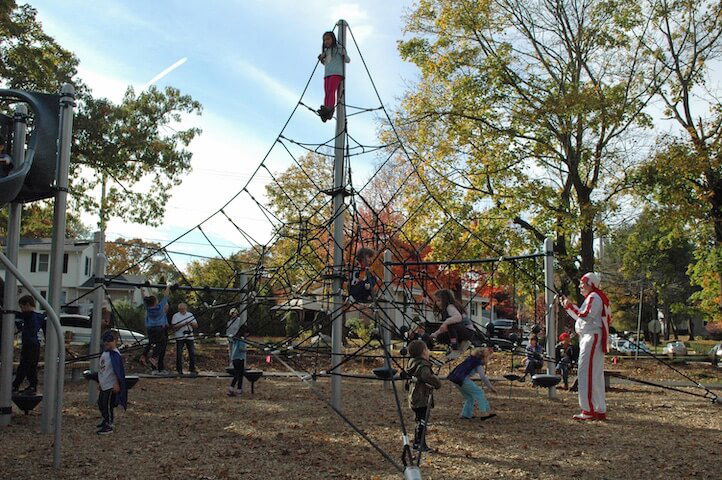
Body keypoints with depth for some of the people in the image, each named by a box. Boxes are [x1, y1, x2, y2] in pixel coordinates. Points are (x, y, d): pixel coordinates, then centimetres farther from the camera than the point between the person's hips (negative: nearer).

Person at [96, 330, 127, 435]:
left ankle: (109, 426, 7)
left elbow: (117, 370, -20)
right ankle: (106, 420, 40)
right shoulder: (105, 353, 11)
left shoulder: (114, 354, -17)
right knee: (100, 403, 20)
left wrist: (117, 384, -21)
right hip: (104, 385, 9)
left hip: (111, 386, -9)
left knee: (108, 405, -4)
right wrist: (100, 382, 22)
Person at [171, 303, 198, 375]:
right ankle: (179, 370, 6)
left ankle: (192, 369, 4)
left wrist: (191, 323, -9)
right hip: (179, 337, -3)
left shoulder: (190, 315, 14)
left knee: (192, 353, -2)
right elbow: (174, 327, -8)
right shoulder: (175, 316, 3)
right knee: (179, 354, -2)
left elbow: (196, 326, 12)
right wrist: (183, 324, -18)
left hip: (189, 337, 3)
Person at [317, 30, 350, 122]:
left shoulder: (338, 48, 8)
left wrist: (344, 53, -14)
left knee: (331, 90, -25)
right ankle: (325, 114, -20)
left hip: (337, 73, -6)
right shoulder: (326, 51, 24)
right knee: (326, 93, -9)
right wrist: (321, 59, 16)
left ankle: (330, 108, -42)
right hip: (327, 74, 6)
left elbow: (348, 60, 6)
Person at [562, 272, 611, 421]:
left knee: (587, 371, -13)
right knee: (595, 374, 11)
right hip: (588, 337, 11)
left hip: (592, 337, -11)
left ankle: (589, 410, -14)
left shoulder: (594, 297, -9)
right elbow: (581, 316, 24)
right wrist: (569, 306, 17)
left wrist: (570, 307, -13)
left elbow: (586, 317, -19)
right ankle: (600, 411, 15)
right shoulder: (592, 298, 23)